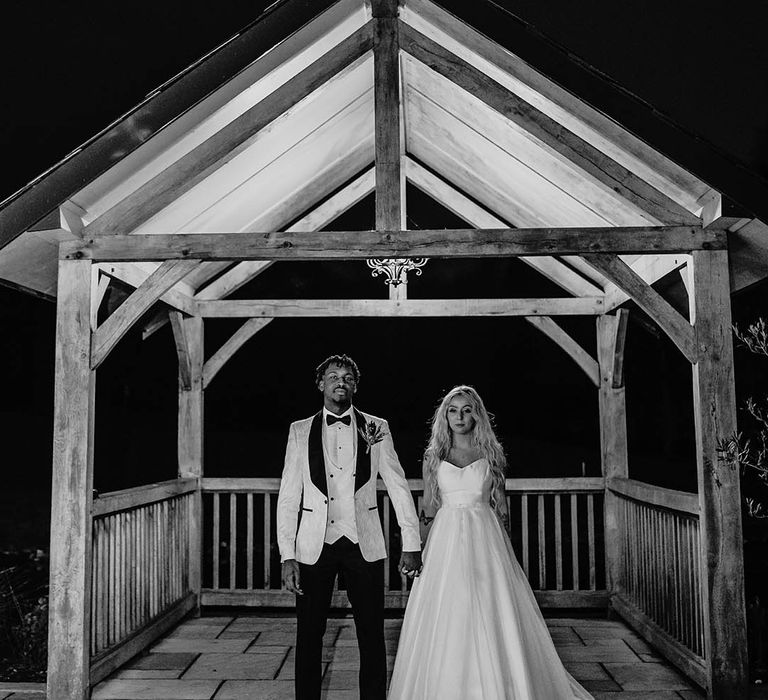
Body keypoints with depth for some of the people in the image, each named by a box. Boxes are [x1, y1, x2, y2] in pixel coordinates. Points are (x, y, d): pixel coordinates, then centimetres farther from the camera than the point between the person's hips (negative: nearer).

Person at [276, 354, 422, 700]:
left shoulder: (376, 428, 4)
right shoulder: (300, 431, 5)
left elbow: (398, 487, 5)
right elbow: (288, 497, 3)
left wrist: (412, 544, 1)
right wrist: (287, 555, -3)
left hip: (363, 545, 0)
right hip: (314, 546, 0)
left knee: (372, 636, 7)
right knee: (308, 637, 7)